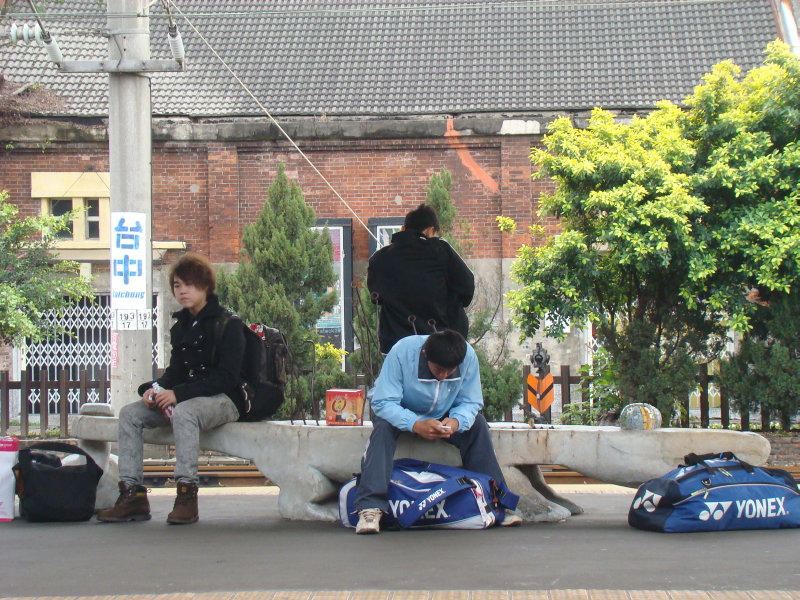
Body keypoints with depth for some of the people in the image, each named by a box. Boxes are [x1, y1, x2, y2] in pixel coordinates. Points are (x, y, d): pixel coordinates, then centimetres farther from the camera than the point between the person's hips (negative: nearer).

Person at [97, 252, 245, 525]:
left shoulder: (227, 325, -8)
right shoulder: (181, 326, 15)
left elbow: (226, 377, -17)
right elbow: (175, 372, 18)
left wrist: (178, 393, -24)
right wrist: (154, 389, -6)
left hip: (223, 400, -8)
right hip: (185, 398, 8)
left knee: (183, 412, -39)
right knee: (129, 413, -10)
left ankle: (187, 496, -38)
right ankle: (132, 495, -16)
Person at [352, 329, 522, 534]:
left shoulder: (468, 356, -25)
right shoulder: (402, 352, -34)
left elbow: (470, 402, -15)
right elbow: (383, 402, -34)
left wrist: (456, 421, -40)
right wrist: (416, 425, -50)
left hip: (443, 416, 3)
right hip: (402, 414, -3)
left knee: (477, 423, -21)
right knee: (383, 427, -34)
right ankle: (371, 506, -40)